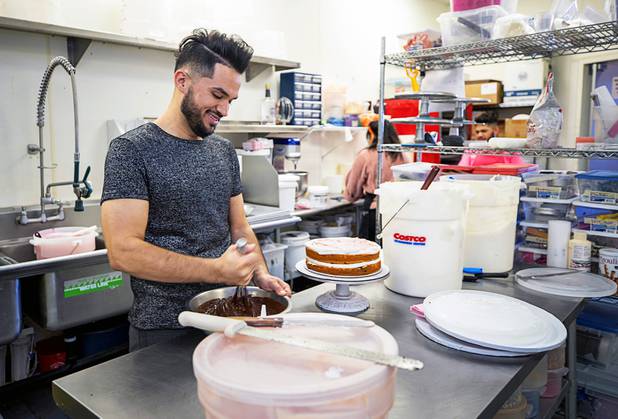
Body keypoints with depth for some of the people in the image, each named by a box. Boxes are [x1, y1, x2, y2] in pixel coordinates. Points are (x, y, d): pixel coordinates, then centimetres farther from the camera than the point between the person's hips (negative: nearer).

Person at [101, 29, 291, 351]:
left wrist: (260, 274, -8)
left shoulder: (224, 151, 5)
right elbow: (122, 252, -21)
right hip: (163, 330, -5)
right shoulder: (131, 151, -13)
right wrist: (216, 270, -29)